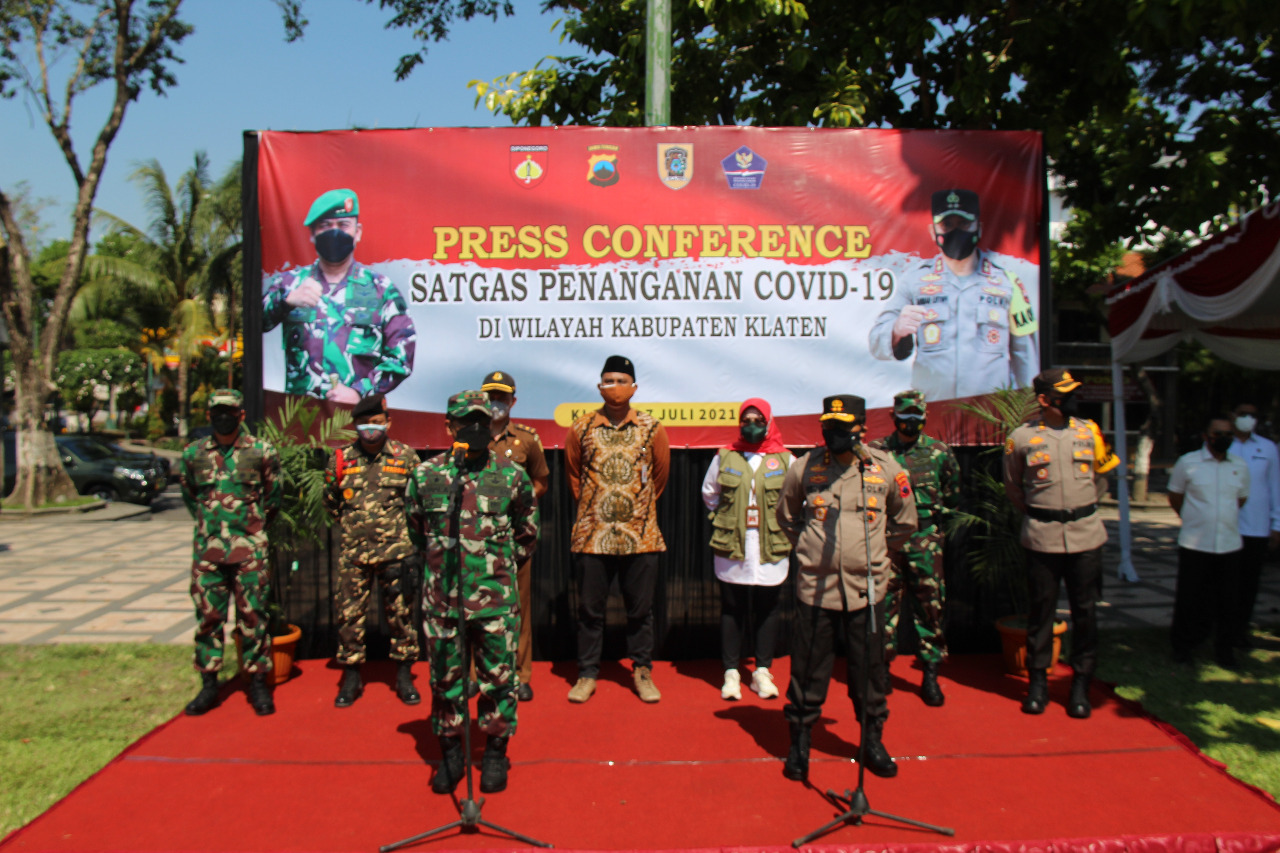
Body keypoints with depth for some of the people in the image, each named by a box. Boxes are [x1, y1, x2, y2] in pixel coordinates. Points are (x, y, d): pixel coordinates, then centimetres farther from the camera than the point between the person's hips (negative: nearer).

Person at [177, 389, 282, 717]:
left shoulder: (262, 452, -1)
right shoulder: (194, 454, 5)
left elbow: (273, 496, 11)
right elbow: (189, 495, 21)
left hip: (249, 549, -2)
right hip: (207, 548, 2)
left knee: (252, 617, 1)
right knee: (207, 616, 7)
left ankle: (258, 683, 11)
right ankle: (209, 683, 18)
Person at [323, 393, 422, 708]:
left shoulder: (406, 456, 2)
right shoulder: (341, 458, 5)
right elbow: (330, 501, 18)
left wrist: (405, 530, 7)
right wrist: (352, 525, 12)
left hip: (397, 550, -1)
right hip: (353, 551, 1)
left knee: (401, 614, 5)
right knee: (349, 614, 4)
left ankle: (404, 676, 18)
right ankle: (351, 677, 20)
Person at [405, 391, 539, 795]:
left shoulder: (511, 474, -2)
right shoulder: (426, 474, 1)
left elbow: (527, 533, 11)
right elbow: (417, 531, 15)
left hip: (496, 596, -1)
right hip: (441, 595, 1)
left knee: (498, 676, 6)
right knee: (445, 676, 11)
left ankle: (495, 753, 24)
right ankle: (450, 753, 27)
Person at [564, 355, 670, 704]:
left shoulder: (651, 428, 2)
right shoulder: (581, 428, 2)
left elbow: (661, 472, 14)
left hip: (640, 535, 0)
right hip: (592, 535, 0)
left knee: (640, 609, 9)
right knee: (589, 608, 8)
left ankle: (642, 671, 24)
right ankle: (587, 673, 21)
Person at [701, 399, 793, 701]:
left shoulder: (786, 460, 2)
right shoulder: (724, 458, 3)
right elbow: (709, 495, 15)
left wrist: (784, 525, 8)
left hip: (772, 550, 0)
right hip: (731, 548, 0)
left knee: (767, 610, 7)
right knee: (732, 610, 5)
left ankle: (762, 671, 19)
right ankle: (731, 672, 15)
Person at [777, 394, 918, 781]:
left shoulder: (885, 468, 1)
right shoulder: (805, 467, 0)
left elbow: (904, 521, 16)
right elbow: (786, 516, 17)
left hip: (867, 586, 1)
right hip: (815, 586, 0)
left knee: (870, 667, 10)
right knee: (809, 667, 5)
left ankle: (873, 739, 27)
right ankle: (800, 741, 20)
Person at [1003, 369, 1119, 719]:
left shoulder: (1089, 432, 5)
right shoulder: (1021, 438, -3)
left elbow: (1100, 472, 20)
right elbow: (1013, 487, 11)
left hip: (1086, 535, 2)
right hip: (1042, 538, -2)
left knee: (1085, 611, 6)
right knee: (1041, 610, 6)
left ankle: (1081, 683, 19)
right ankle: (1038, 681, 18)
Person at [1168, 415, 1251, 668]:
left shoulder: (1240, 466, 6)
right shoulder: (1187, 463, -3)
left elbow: (1241, 499, 20)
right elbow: (1174, 498, 8)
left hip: (1230, 544, 3)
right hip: (1194, 544, -3)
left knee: (1228, 601, 8)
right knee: (1189, 599, 4)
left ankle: (1224, 650, 23)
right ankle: (1183, 646, 21)